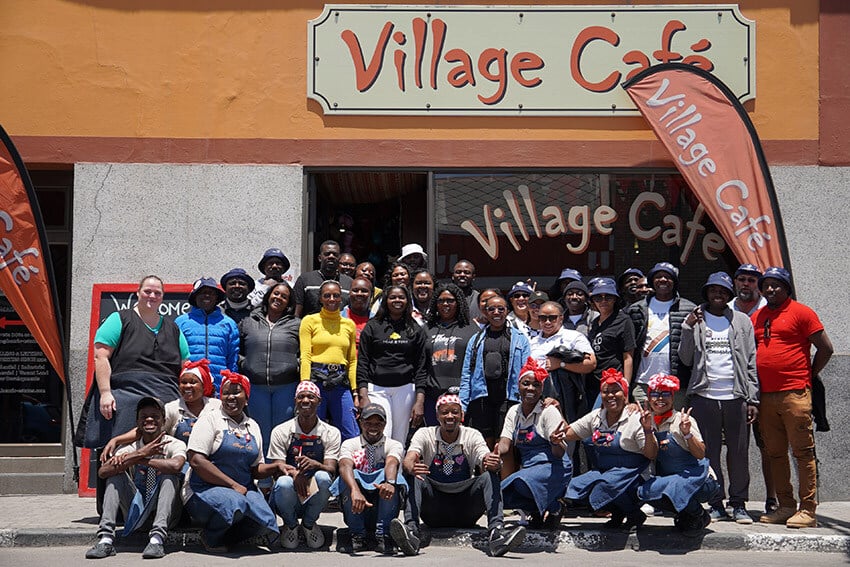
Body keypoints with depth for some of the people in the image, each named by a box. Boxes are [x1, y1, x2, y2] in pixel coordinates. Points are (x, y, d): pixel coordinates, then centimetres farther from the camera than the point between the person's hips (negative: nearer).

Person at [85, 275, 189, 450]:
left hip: (166, 401, 4)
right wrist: (105, 393, -14)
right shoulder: (120, 319, 7)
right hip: (126, 400, -4)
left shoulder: (173, 329, 21)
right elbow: (101, 357, -3)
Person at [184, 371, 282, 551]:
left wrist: (276, 467, -1)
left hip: (243, 488, 5)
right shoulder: (210, 419, -3)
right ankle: (210, 537, -4)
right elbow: (196, 461, -14)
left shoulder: (253, 427, 16)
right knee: (235, 504, -36)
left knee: (264, 521, -23)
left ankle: (225, 538, 6)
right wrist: (233, 485, -16)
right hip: (206, 488, -5)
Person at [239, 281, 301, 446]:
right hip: (256, 387, 1)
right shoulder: (248, 323, 11)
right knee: (261, 433, 8)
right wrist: (243, 363, 1)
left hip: (286, 387, -1)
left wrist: (297, 367, -8)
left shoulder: (297, 325, 7)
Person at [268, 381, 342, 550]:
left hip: (315, 496, 0)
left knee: (322, 477, -32)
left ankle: (309, 523, -3)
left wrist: (315, 464, -33)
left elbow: (331, 470, -10)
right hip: (289, 498, 0)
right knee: (284, 483, -34)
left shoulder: (331, 433, 2)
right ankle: (291, 525, -1)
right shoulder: (281, 431, 1)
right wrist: (293, 473, -31)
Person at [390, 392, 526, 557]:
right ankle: (411, 532, -43)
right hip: (434, 510, 0)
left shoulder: (472, 436, -2)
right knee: (414, 477, -26)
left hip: (465, 512, 1)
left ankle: (496, 533, -40)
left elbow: (486, 462, -19)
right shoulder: (425, 434, -3)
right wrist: (411, 468, -47)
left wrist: (494, 464, -45)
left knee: (489, 476, -24)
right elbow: (408, 460, -21)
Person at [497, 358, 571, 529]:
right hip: (526, 469, 5)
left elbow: (559, 454, -12)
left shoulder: (549, 411, -6)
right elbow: (505, 445, 1)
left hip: (552, 468, -5)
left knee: (522, 482, -35)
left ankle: (553, 506, -6)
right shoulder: (514, 412, 10)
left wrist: (557, 442, -35)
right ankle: (537, 510, 4)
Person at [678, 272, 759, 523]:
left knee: (739, 452, 1)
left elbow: (751, 362, 9)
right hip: (704, 396, 0)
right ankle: (716, 504, 9)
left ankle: (739, 504, 10)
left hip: (736, 396, 0)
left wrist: (753, 399, 2)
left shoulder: (741, 321, 12)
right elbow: (686, 359, 4)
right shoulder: (695, 320, 10)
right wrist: (688, 328, -8)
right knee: (709, 452, 2)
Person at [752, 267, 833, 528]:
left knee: (803, 452, -5)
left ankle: (808, 510, -3)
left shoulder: (801, 313, 0)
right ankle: (786, 507, 15)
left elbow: (826, 348, -1)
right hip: (765, 396, 6)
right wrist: (754, 392, 15)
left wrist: (808, 376, 2)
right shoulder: (756, 318, 17)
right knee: (775, 454, 8)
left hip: (795, 394, -6)